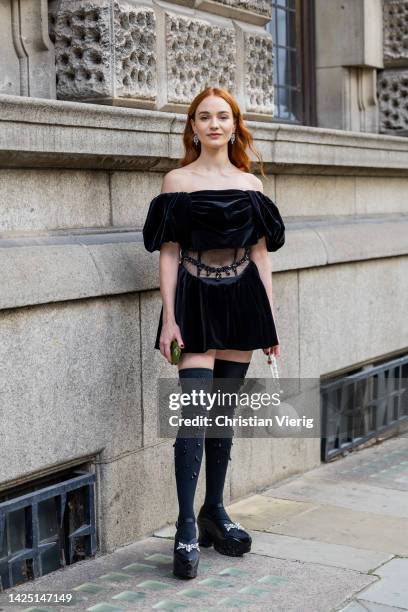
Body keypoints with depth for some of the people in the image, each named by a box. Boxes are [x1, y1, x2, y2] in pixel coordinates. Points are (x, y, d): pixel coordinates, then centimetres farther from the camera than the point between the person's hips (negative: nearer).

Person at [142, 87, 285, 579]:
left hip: (241, 302, 4)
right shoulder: (177, 181, 1)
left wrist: (269, 316, 7)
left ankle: (214, 512, 22)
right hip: (195, 303, -3)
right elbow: (168, 252, -3)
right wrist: (169, 318, -10)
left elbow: (260, 252, 11)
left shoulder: (251, 184, 10)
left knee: (225, 412, 10)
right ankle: (187, 529, -6)